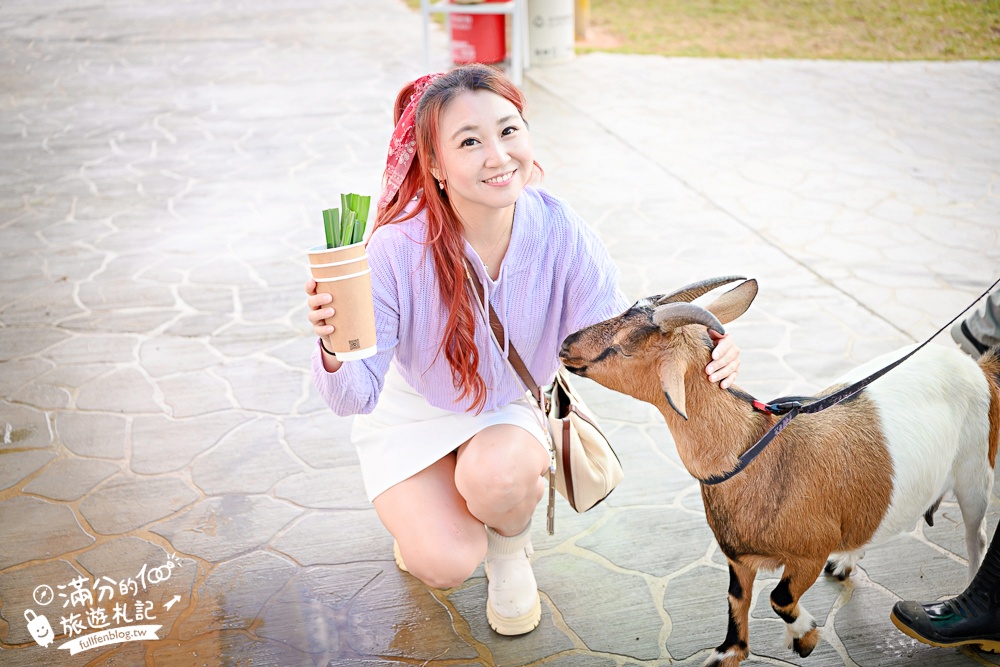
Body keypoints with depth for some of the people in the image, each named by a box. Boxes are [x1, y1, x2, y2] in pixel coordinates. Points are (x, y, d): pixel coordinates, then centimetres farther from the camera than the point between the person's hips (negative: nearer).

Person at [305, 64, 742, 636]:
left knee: (498, 473, -32)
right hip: (414, 412, -1)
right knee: (447, 565, -18)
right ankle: (420, 507, 21)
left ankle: (511, 549, 7)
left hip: (512, 406, 1)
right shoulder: (398, 249, -30)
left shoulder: (562, 233, -24)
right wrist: (336, 349, -51)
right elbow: (356, 396, -27)